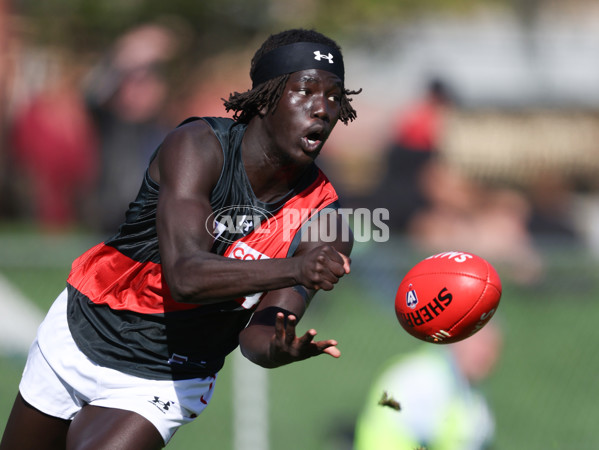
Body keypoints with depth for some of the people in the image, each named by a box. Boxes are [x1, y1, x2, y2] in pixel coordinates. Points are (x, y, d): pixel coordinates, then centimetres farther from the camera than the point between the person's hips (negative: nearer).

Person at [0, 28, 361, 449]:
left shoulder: (321, 219, -17)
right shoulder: (199, 146, -23)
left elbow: (255, 335, -20)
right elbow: (185, 276, -36)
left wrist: (278, 349, -45)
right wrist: (292, 269, -50)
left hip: (164, 383, 0)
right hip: (78, 334, 0)